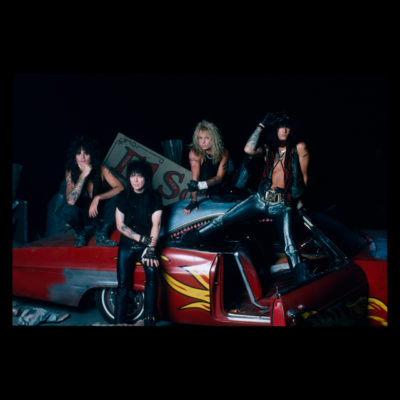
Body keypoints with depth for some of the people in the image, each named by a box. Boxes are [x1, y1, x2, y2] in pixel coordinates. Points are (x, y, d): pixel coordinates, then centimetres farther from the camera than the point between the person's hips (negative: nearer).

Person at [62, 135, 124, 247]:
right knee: (67, 210, -33)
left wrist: (98, 198, -34)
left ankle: (101, 234, -10)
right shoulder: (70, 172, -17)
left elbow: (120, 188, -24)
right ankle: (82, 233, 1)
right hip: (84, 216, -1)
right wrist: (83, 175, -35)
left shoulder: (101, 169, -16)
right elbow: (70, 201, -31)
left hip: (101, 212, 1)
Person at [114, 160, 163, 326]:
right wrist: (141, 238, -11)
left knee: (152, 275, -25)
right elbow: (120, 224, 2)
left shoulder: (154, 197, 1)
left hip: (148, 243, -2)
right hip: (127, 244, 2)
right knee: (123, 284, -8)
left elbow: (156, 224, -6)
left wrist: (150, 249, -19)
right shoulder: (123, 197, 6)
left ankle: (149, 319, -27)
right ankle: (119, 321, -5)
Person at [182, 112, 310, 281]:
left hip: (283, 205, -4)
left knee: (289, 244, -23)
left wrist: (298, 199, 12)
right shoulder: (268, 148, 11)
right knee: (223, 219, -3)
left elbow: (304, 177, 7)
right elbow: (248, 150, -10)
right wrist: (261, 125, -5)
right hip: (261, 198, 4)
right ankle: (192, 237, 11)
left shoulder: (299, 147, 2)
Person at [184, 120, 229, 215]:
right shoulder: (195, 153, -18)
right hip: (203, 195, -1)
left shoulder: (224, 152, -11)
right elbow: (195, 178, -23)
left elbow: (219, 177, -15)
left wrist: (200, 185, -31)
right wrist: (193, 201, -31)